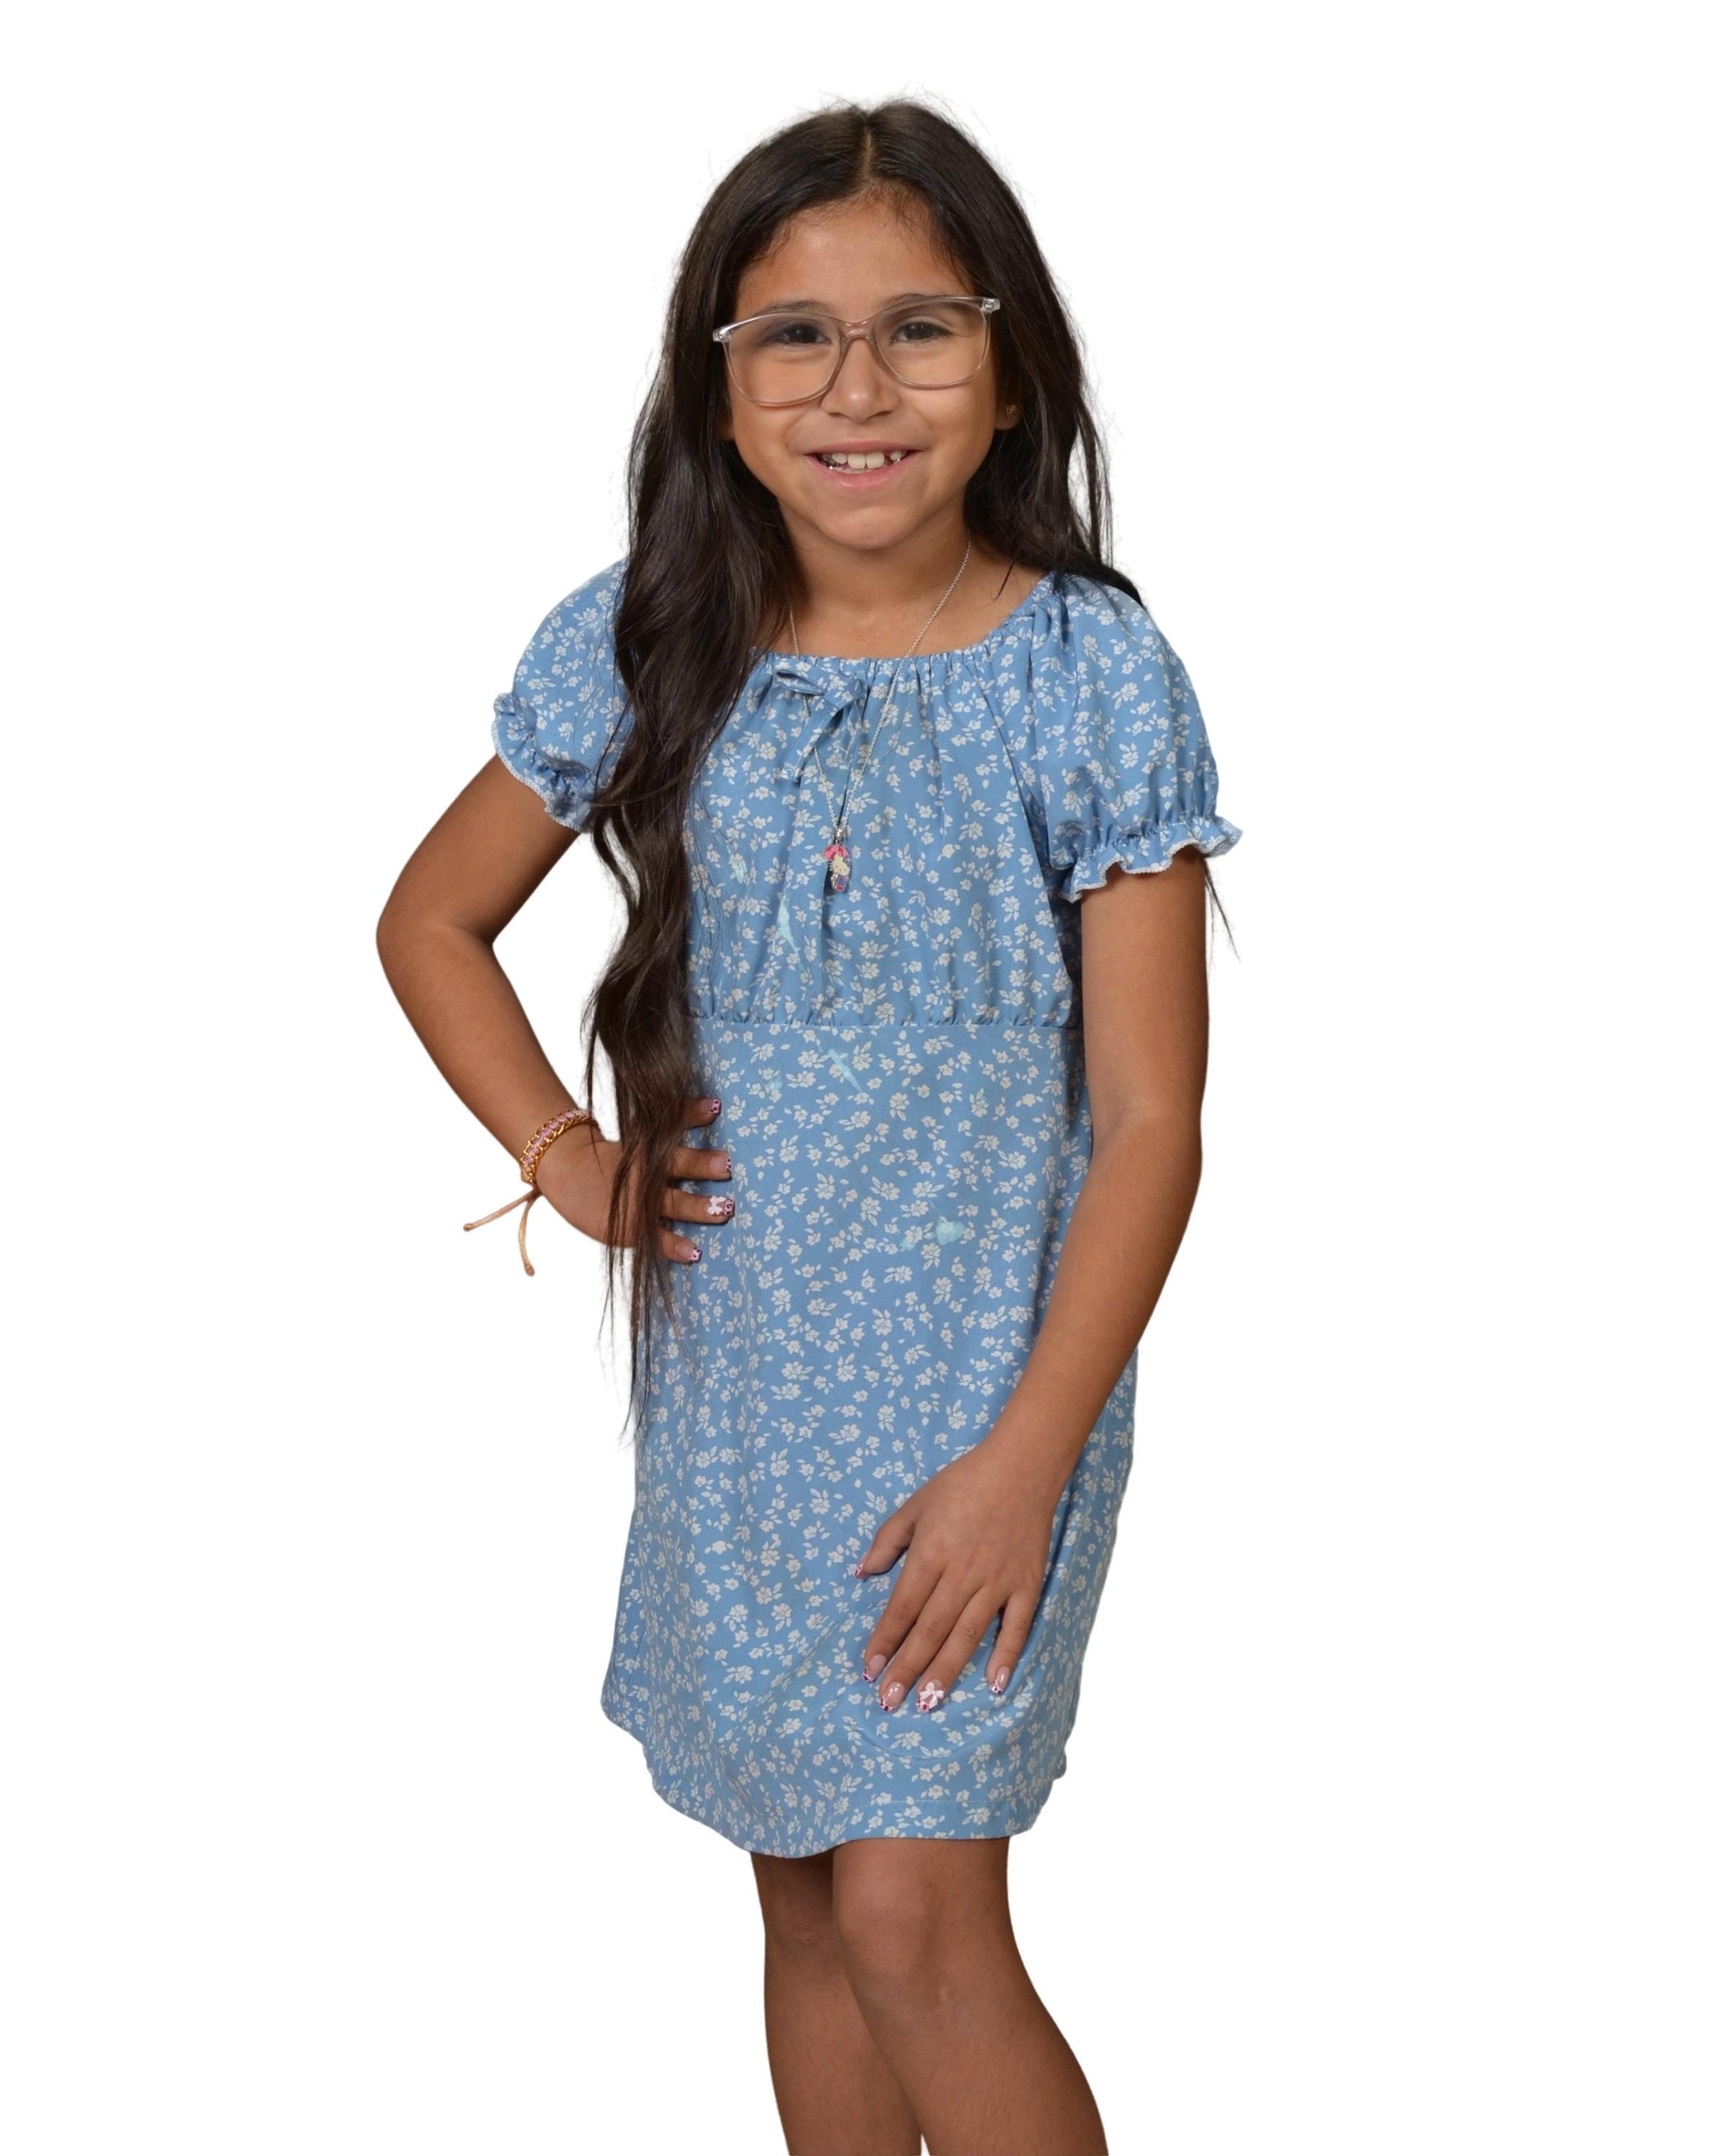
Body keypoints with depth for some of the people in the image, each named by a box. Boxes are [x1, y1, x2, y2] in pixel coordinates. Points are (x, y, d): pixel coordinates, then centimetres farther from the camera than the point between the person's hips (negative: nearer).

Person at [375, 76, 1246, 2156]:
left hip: (983, 1395, -4)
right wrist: (565, 1155, -1)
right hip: (727, 1381, 4)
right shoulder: (637, 646, -2)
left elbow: (1151, 1122, -11)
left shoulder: (1095, 674, -11)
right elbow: (429, 918, 13)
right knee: (804, 1902, 15)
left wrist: (1023, 1459, -15)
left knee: (917, 1912, -8)